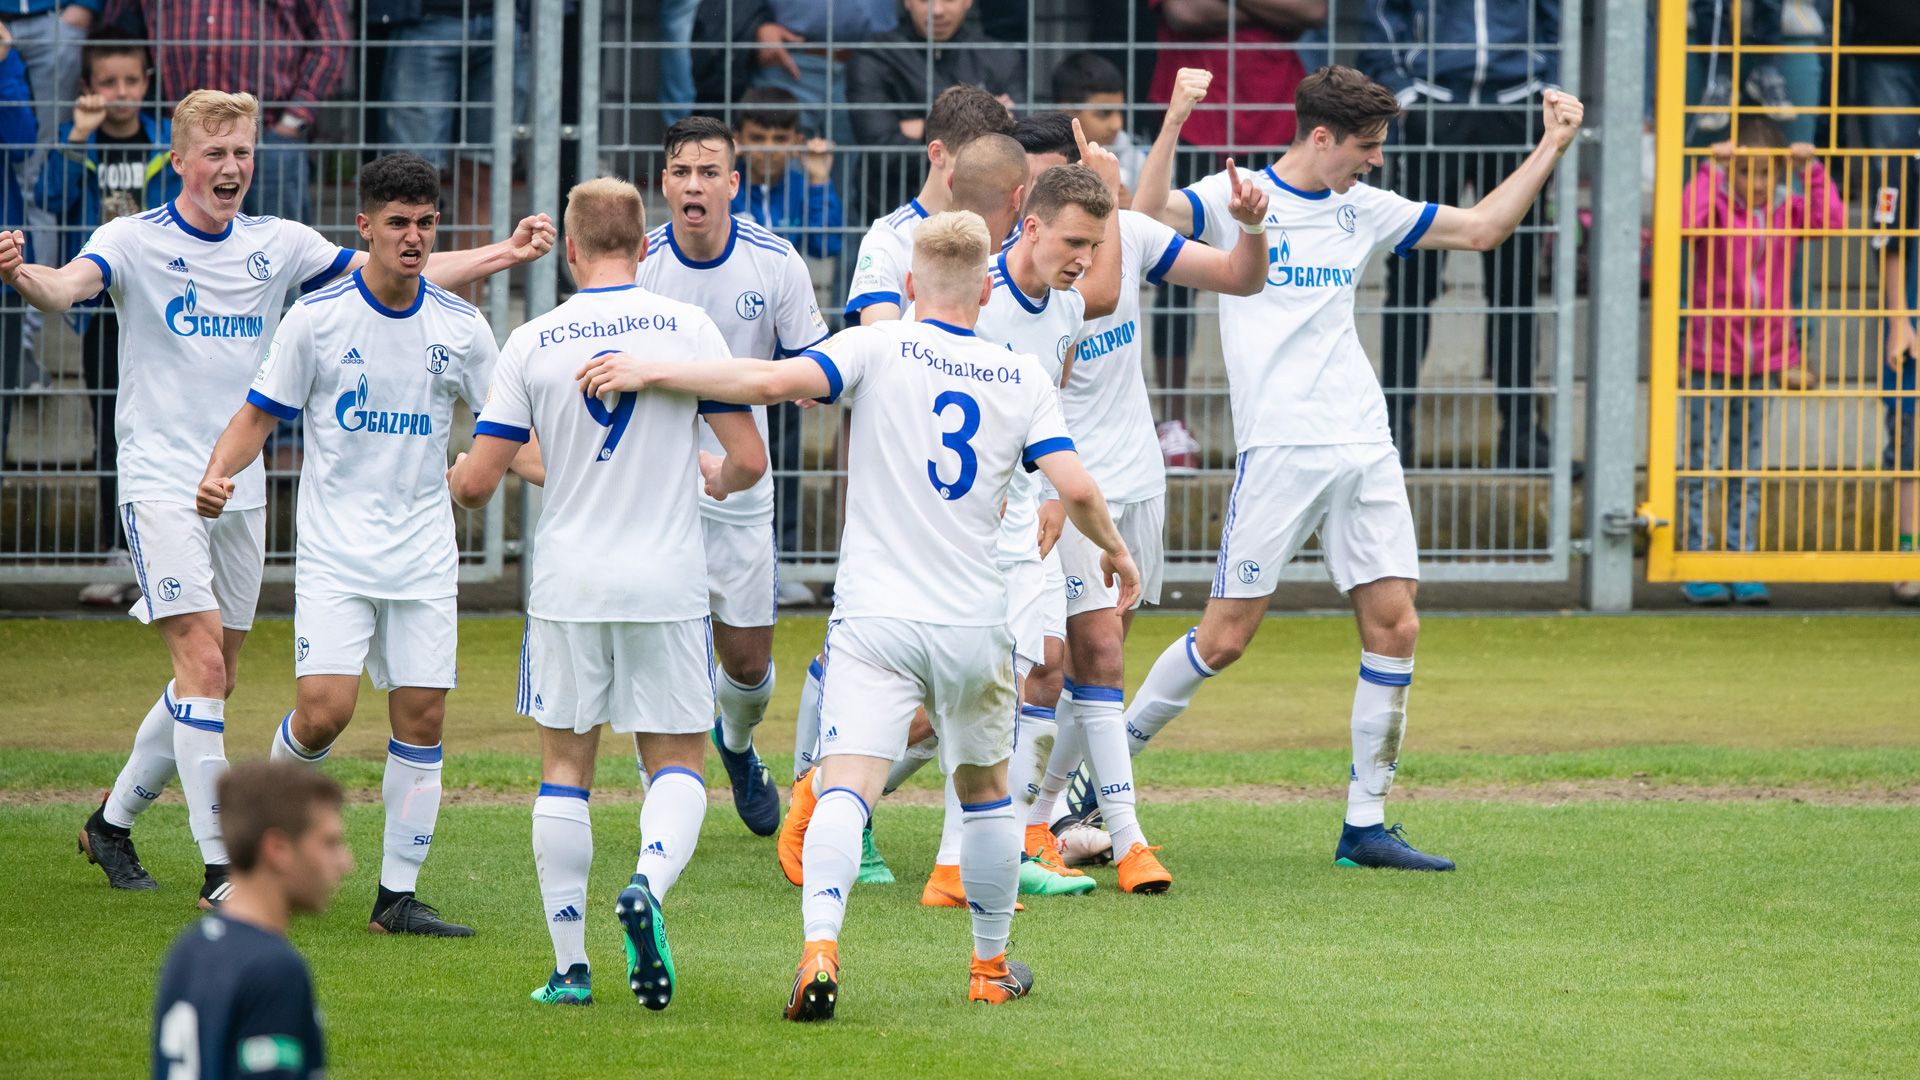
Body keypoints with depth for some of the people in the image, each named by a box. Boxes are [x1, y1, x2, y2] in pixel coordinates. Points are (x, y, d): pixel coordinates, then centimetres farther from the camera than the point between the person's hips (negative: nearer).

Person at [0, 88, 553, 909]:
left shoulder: (278, 245, 8)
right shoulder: (135, 241, -6)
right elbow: (66, 288, -24)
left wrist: (505, 254, -1)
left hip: (242, 488, 6)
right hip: (162, 485, -6)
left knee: (210, 679, 10)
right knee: (202, 667, -15)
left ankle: (112, 821, 29)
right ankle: (218, 868, -15)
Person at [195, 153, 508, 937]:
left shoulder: (460, 327, 3)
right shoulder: (317, 317, -5)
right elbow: (259, 415, 1)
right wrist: (220, 471, -18)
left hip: (424, 554, 3)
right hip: (335, 549, -3)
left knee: (422, 718, -1)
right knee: (325, 710, -15)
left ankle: (397, 895, 7)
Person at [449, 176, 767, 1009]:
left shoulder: (533, 342, -2)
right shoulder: (688, 328, -4)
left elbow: (477, 481, -2)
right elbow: (748, 459, -3)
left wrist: (458, 476, 22)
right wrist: (718, 479, 21)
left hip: (567, 587, 1)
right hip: (668, 582, -1)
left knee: (565, 765, 12)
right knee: (677, 763, 9)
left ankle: (570, 964, 8)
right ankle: (648, 884, -22)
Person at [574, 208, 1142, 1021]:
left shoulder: (879, 349, -3)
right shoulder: (1023, 379, 5)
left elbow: (776, 381, -17)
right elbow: (1075, 488, -3)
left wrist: (650, 371, -11)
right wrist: (1114, 550, 18)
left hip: (876, 620, -3)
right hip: (975, 624, 3)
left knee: (846, 786, -14)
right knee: (985, 788, 22)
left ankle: (820, 947, -35)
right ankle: (991, 967, 33)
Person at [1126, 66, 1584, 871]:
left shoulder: (1366, 209, 14)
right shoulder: (1235, 198, -3)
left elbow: (1482, 228, 23)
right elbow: (1145, 220, -21)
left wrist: (1550, 147, 17)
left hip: (1365, 447, 6)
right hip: (1279, 451, -6)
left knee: (1394, 625, -2)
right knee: (1225, 638, -6)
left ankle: (1365, 826, 5)